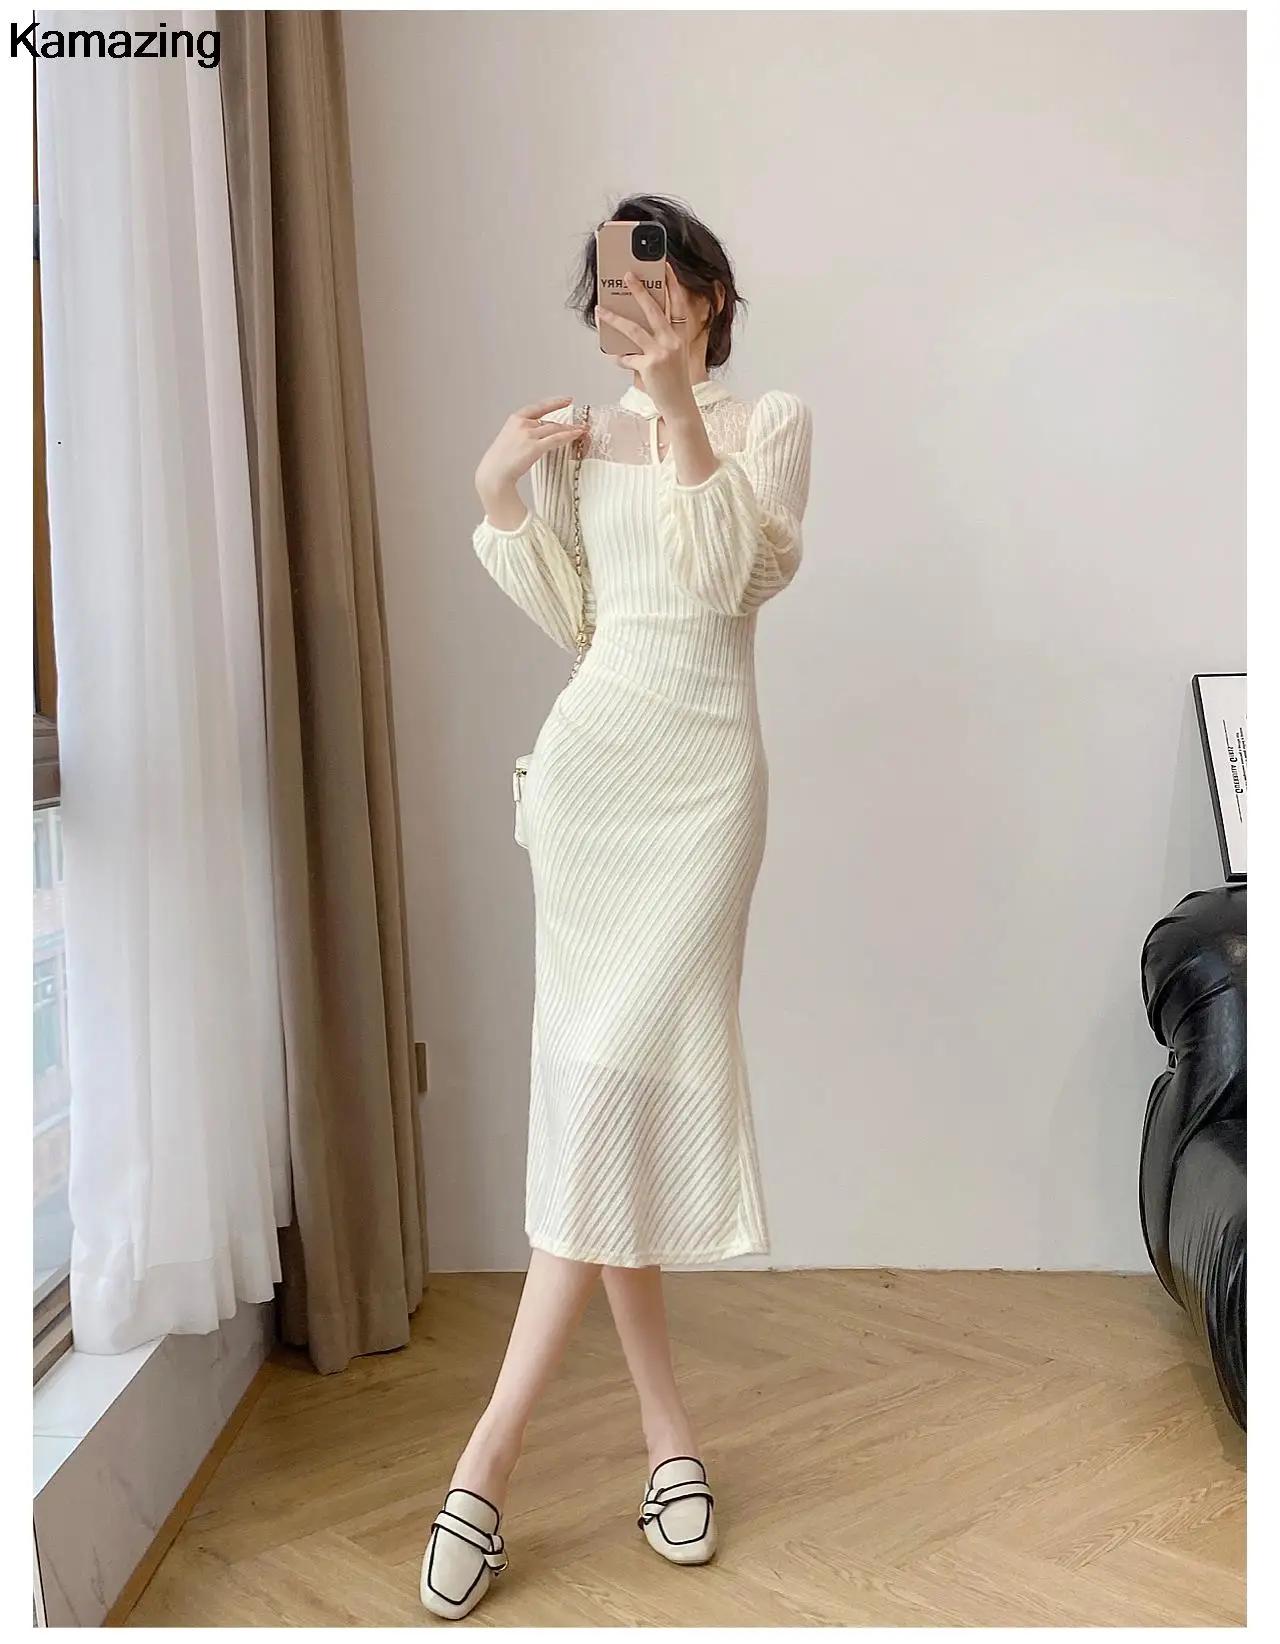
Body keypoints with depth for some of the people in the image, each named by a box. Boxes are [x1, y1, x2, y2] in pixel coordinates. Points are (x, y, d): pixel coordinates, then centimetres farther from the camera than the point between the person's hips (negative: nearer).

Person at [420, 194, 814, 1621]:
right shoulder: (574, 435, 16)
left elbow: (737, 571, -9)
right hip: (591, 760, 3)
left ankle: (488, 1461, -3)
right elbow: (570, 618, 9)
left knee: (616, 1074, -12)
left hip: (707, 771, -3)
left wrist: (679, 405, -14)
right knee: (595, 1077, -1)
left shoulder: (771, 420, 9)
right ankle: (665, 1428, 13)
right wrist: (498, 497, -1)